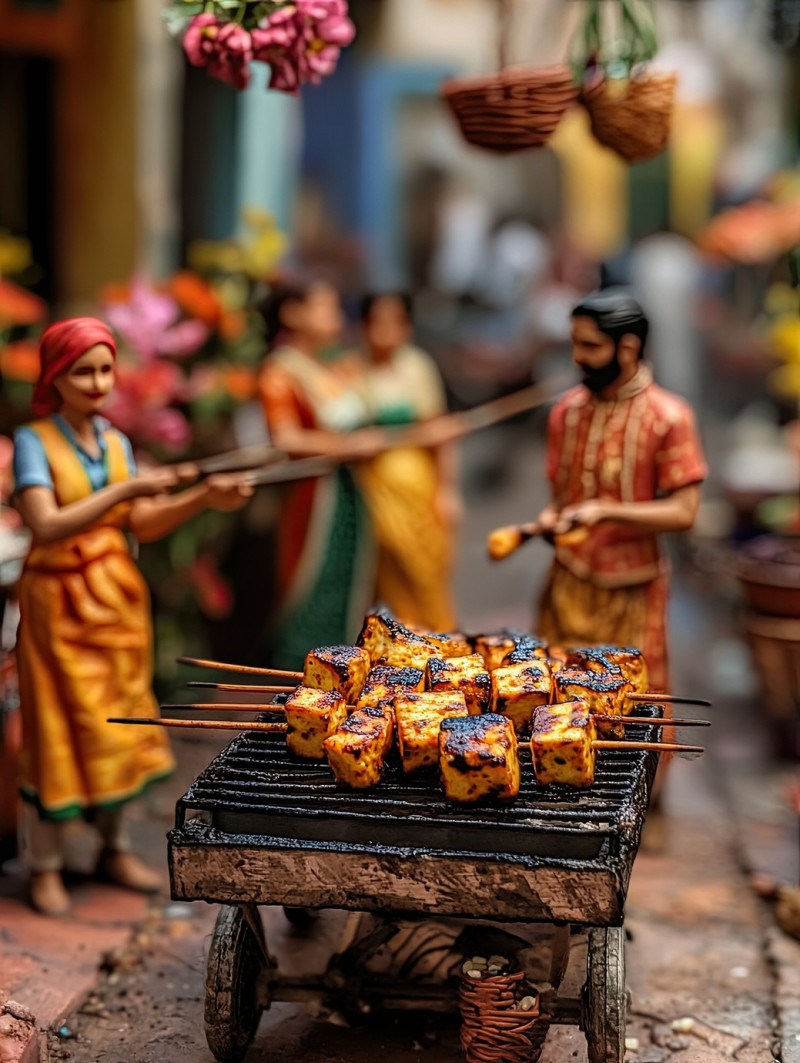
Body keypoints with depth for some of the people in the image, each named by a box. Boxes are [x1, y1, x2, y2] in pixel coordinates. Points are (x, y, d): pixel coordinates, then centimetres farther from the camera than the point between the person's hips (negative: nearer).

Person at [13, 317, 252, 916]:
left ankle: (115, 848, 27)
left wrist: (203, 499, -9)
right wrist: (124, 489, -31)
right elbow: (46, 526, -25)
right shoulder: (33, 441, -12)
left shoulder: (114, 441, 5)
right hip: (61, 602, -5)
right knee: (60, 730, 0)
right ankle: (44, 866, 13)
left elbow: (142, 526, 5)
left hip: (117, 597, 5)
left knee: (116, 726, 12)